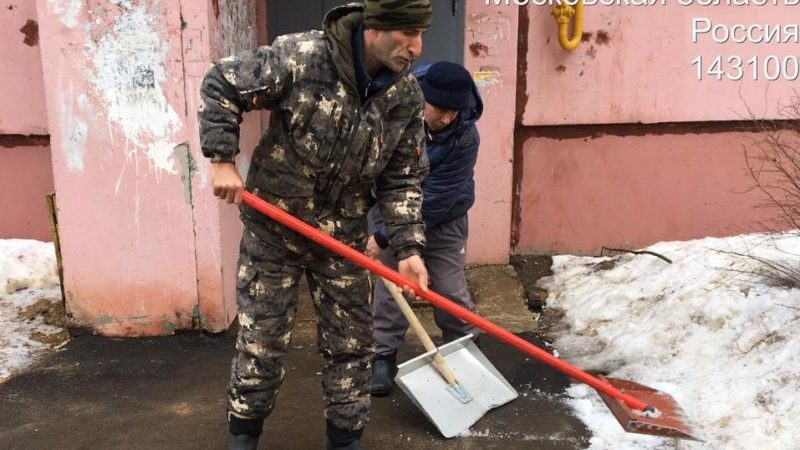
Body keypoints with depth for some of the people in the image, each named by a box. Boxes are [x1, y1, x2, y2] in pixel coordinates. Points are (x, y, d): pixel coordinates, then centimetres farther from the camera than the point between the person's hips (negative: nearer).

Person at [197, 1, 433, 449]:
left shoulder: (407, 96, -8)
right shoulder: (301, 57, -21)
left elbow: (403, 180, -2)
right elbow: (221, 85, -11)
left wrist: (409, 247, -13)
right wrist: (223, 161, -14)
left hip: (343, 235, 4)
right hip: (273, 226, -3)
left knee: (351, 344, 9)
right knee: (262, 338, 9)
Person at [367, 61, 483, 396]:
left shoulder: (465, 138, -27)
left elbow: (436, 199, -27)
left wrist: (385, 238, -26)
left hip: (442, 220, -1)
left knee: (450, 288, -1)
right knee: (389, 284, 0)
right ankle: (384, 355, 14)